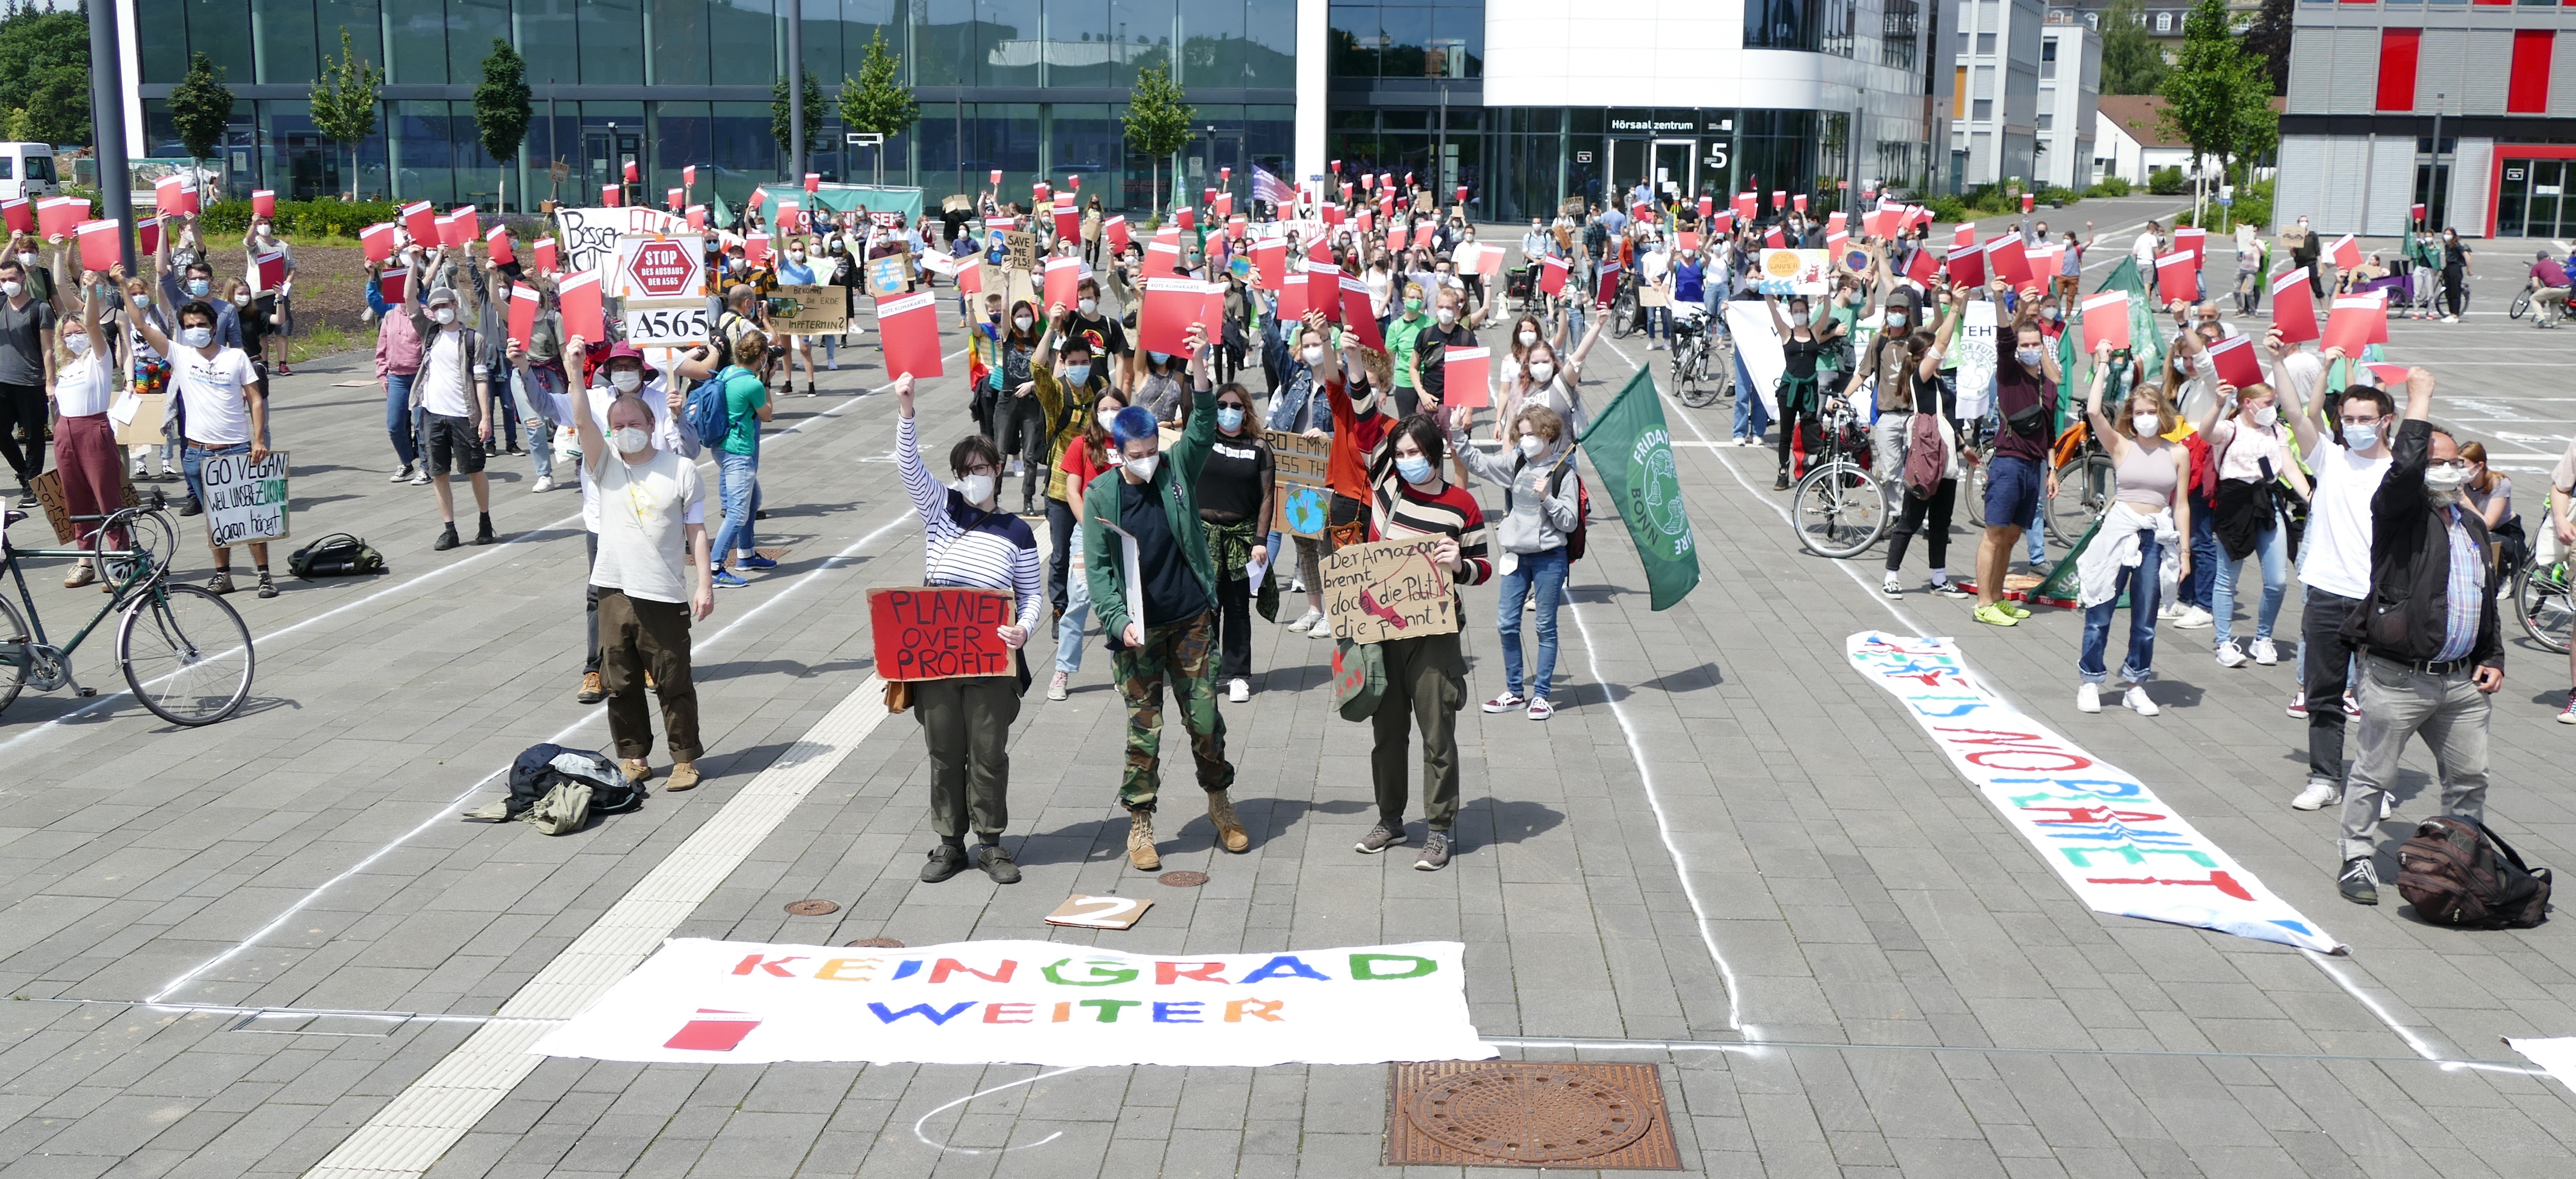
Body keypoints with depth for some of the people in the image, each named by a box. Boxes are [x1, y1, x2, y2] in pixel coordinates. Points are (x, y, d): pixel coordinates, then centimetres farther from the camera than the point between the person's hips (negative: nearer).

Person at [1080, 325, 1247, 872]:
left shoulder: (1178, 470, 1)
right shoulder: (1101, 495, -4)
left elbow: (1202, 428, -12)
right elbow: (1097, 568, -5)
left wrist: (1200, 367, -25)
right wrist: (1120, 622, -17)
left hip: (1192, 621, 2)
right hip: (1139, 631, -2)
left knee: (1206, 719, 8)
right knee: (1143, 729, 4)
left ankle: (1220, 804, 29)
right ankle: (1140, 824, 17)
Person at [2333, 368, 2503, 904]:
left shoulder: (2473, 525, 15)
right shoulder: (2399, 511, -7)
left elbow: (2487, 598, 24)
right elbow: (2405, 468, -29)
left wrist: (2493, 659, 15)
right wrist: (2420, 398, -20)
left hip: (2461, 681, 7)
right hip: (2399, 678, -7)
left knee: (2469, 779, 15)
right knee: (2372, 776, 2)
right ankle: (2357, 859, 14)